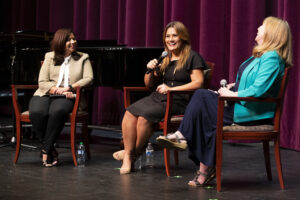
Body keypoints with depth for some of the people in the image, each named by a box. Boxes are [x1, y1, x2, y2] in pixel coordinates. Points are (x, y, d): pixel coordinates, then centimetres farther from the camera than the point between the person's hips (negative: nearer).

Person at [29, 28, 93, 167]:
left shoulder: (83, 58, 18)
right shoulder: (50, 57, 18)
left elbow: (88, 78, 1)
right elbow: (42, 82, 6)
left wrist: (70, 87, -14)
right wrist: (57, 90, -13)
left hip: (67, 97, -1)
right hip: (46, 94, 2)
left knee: (57, 111, -39)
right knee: (37, 113, -34)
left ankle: (46, 150, -26)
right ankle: (51, 150, -19)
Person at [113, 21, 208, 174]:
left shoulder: (192, 57, 2)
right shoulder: (163, 58, 21)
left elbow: (198, 83, -10)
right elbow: (149, 84, 25)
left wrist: (171, 89, -14)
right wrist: (150, 71, 3)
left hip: (178, 101, -6)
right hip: (157, 97, 6)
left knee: (145, 115, -29)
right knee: (130, 112, -22)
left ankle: (135, 153, -7)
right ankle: (128, 156, -22)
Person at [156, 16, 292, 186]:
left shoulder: (272, 58, -14)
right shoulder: (260, 55, 18)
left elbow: (259, 90, -24)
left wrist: (232, 95, -16)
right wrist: (235, 85, 10)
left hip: (252, 113, -10)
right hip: (241, 106, 10)